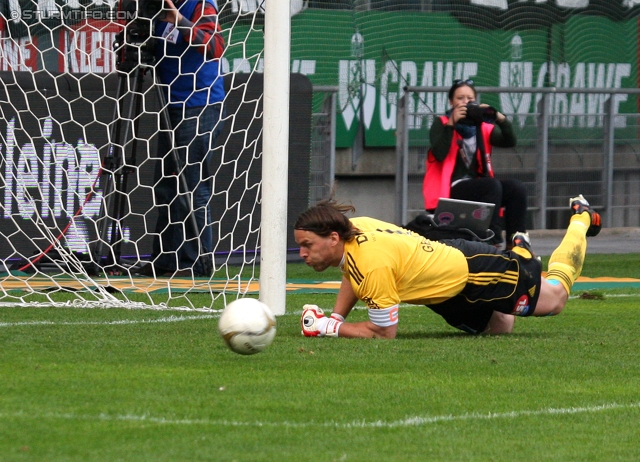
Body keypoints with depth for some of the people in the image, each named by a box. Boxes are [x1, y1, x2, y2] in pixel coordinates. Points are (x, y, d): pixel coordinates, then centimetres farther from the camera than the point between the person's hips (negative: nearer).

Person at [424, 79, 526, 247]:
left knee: (517, 188, -19)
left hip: (479, 188, 5)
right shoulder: (442, 124, 4)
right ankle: (493, 243, -36)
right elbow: (439, 154, -14)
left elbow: (510, 142, 0)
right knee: (493, 185, -31)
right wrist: (451, 123, -18)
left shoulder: (482, 127, 15)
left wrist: (500, 118, -15)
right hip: (451, 189, -5)